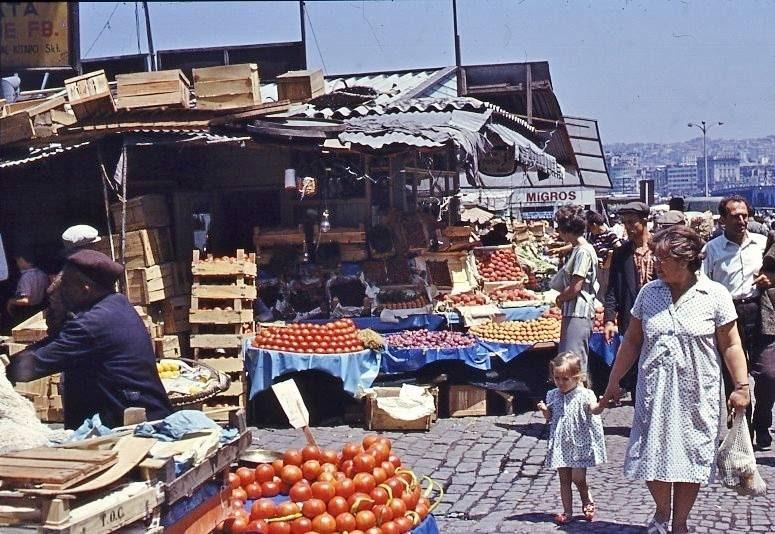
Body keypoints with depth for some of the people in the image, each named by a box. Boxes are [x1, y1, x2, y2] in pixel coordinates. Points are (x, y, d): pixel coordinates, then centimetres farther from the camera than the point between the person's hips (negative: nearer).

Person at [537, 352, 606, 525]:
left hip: (579, 444, -4)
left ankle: (588, 501, 22)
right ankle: (567, 512, 16)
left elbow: (593, 408, -29)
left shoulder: (584, 395, -11)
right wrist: (544, 410, -9)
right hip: (561, 445, 4)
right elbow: (550, 418, 13)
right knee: (564, 480, 8)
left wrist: (597, 405, -52)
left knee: (578, 478, -5)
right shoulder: (553, 395, 4)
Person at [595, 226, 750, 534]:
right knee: (652, 456, 6)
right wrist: (614, 383, 9)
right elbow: (632, 341, 8)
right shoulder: (649, 292, 2)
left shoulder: (715, 295, -7)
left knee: (691, 459, 7)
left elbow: (730, 345, -3)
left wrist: (741, 386, -9)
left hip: (697, 395, -2)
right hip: (654, 392, 3)